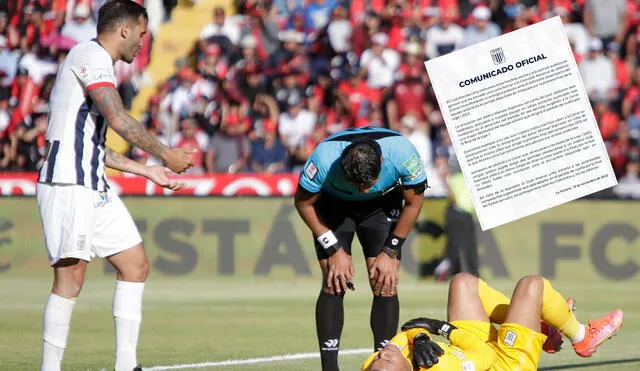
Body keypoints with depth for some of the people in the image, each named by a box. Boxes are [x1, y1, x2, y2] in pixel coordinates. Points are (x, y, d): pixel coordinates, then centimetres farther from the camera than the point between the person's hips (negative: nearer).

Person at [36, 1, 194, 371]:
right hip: (68, 184, -10)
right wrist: (166, 154, -11)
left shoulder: (99, 63, 23)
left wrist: (148, 171, 27)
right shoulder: (91, 56, -7)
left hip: (95, 187, 10)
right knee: (71, 275, -13)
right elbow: (119, 119, -20)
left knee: (136, 265, 9)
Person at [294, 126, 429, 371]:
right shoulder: (324, 158, -37)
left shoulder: (402, 152, -35)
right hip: (333, 204, -1)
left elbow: (414, 202, -14)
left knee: (386, 284, -11)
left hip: (383, 204, 1)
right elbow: (303, 202, -17)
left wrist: (390, 252, -12)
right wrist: (334, 249, -17)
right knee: (334, 284, -13)